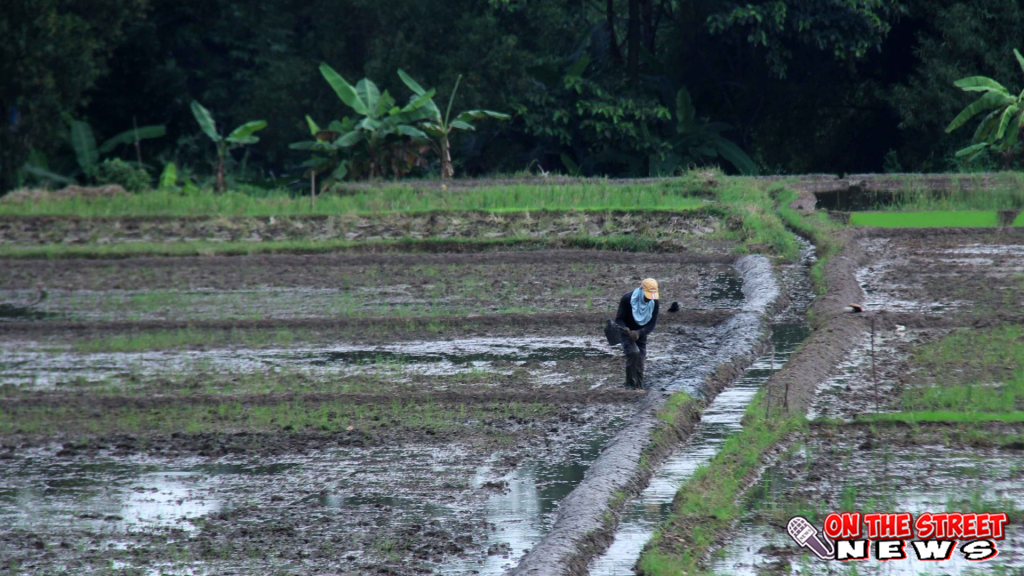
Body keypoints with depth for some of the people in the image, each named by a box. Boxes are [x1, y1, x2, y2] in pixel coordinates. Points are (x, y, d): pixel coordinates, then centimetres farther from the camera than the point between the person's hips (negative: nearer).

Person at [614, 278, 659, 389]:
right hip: (627, 334, -4)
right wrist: (625, 329, -38)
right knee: (634, 352, -29)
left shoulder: (654, 302, -9)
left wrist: (638, 333, -28)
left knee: (640, 364, 0)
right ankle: (630, 384, -24)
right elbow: (619, 319, -15)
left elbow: (652, 324, -10)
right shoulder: (627, 299, -20)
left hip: (641, 335, 4)